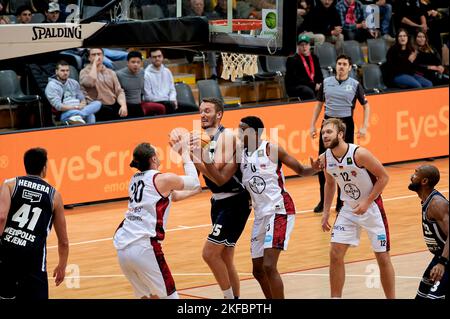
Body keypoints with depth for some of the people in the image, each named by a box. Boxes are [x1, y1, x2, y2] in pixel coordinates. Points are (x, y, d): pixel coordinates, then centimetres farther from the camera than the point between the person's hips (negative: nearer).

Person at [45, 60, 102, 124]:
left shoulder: (74, 82, 19)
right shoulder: (51, 86, -1)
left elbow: (82, 99, 18)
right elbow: (58, 106, -12)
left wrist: (82, 105, -8)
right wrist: (76, 107, -14)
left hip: (78, 110, 7)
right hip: (65, 113, -7)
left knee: (97, 103, -24)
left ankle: (78, 116, -45)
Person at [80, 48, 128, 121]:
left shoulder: (111, 72, 19)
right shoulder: (85, 72, 6)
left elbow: (119, 91, 12)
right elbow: (90, 83, -17)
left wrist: (123, 105, -8)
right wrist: (94, 64, -6)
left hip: (113, 106, 4)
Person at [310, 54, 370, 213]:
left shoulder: (354, 85, -1)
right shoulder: (326, 82, 5)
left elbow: (366, 105, 5)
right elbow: (319, 104, 14)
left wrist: (364, 127, -5)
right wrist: (312, 125, 9)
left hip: (346, 124, -2)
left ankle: (341, 202, 11)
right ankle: (323, 201, 12)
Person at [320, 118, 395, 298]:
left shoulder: (359, 154, -24)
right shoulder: (325, 158, -7)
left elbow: (384, 177, -16)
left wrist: (367, 202, -21)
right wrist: (326, 212, 8)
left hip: (371, 207, -5)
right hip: (348, 209, 5)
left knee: (383, 257, 1)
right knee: (335, 253, -3)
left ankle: (391, 298, 15)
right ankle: (335, 297, 8)